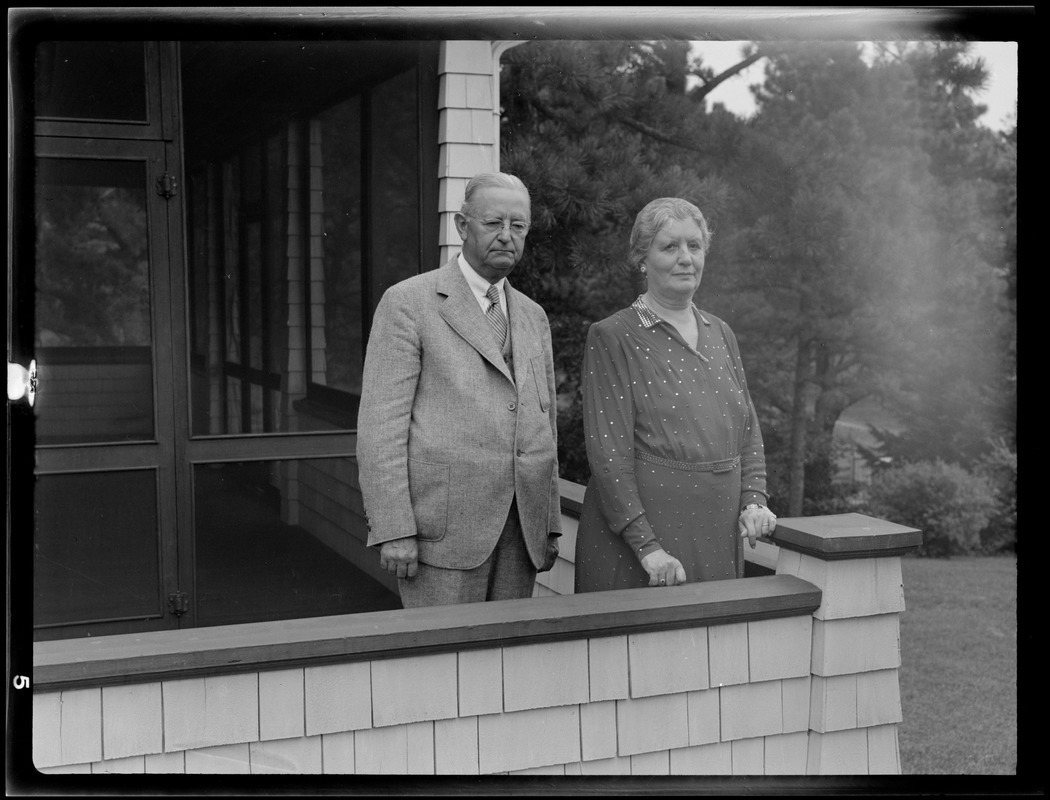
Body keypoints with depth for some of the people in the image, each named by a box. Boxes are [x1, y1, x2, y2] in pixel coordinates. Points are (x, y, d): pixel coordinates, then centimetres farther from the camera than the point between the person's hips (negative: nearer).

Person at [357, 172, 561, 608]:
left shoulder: (533, 317, 17)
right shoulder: (408, 302, -2)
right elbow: (380, 424, -8)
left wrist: (551, 524, 14)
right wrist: (393, 531, -14)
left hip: (521, 530, 6)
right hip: (443, 526, -5)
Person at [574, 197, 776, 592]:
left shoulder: (720, 333, 12)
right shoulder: (611, 337, -7)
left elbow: (747, 428, 16)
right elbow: (608, 451, -13)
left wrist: (754, 499, 0)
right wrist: (647, 545, -18)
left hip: (717, 534, 5)